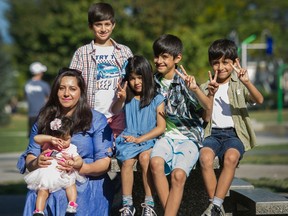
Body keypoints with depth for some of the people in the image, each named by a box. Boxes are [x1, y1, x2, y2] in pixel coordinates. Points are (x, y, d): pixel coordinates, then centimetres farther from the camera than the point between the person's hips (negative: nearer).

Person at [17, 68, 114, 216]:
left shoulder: (97, 120, 8)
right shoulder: (43, 121, 18)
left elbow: (104, 162, 1)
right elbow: (30, 157, 12)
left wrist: (82, 168, -19)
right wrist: (37, 163, -12)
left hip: (86, 183, -2)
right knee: (36, 198, -28)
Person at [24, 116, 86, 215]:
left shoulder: (71, 149, 9)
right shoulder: (48, 145, 10)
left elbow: (79, 161, -1)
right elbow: (36, 138, -2)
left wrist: (73, 163, -26)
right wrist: (51, 139, -14)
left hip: (64, 175, 0)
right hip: (47, 176, 0)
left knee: (71, 183, -26)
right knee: (42, 190, -20)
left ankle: (72, 206, -30)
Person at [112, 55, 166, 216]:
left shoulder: (157, 100, 5)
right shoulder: (127, 97, 9)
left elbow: (161, 127, 1)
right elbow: (115, 112, -7)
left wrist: (139, 139, -10)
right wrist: (120, 100, -28)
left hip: (148, 139, -1)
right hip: (128, 138, 1)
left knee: (145, 157, -31)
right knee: (127, 160, -28)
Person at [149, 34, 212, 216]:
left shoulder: (185, 81, -6)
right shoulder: (155, 81, 7)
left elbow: (208, 106, -17)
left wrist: (195, 88, -36)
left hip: (189, 136, -3)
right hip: (166, 134, 3)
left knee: (178, 174, -29)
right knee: (156, 162, -30)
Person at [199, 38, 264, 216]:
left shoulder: (239, 85, 10)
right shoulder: (206, 88, 15)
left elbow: (259, 100, -10)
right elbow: (205, 119, 5)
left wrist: (247, 83, -29)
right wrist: (211, 95, -10)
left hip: (234, 133, -1)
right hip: (212, 133, 1)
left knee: (231, 157, -35)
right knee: (205, 156, -32)